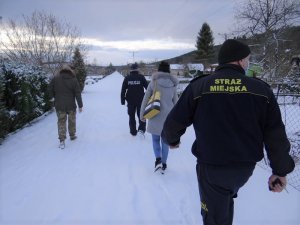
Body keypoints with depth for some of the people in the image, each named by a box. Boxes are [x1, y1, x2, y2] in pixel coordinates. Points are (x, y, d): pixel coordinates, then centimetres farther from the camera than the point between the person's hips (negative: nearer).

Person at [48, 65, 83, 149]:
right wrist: (80, 105, -1)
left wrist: (55, 97, 16)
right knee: (72, 121, 18)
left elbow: (50, 90, 0)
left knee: (61, 122, 6)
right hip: (71, 105, 0)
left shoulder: (55, 78, -3)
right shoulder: (74, 80, -5)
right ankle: (72, 135, 32)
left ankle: (62, 140, -1)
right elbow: (78, 94, -5)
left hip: (59, 106, 0)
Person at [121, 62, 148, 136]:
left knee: (131, 116, 14)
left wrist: (122, 100, 4)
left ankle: (133, 131, 18)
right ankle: (141, 129, -9)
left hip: (130, 101, 1)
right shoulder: (141, 77, -5)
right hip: (140, 100, -1)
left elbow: (123, 90, -2)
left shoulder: (127, 78, -1)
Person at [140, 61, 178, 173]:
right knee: (165, 140, 13)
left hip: (156, 116, -2)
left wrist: (142, 114, 5)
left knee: (155, 139, 15)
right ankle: (164, 164, 20)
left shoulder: (154, 82, -8)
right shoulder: (173, 84, 1)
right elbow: (175, 102, 7)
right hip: (168, 116, 2)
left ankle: (158, 159, -3)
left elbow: (145, 99, -5)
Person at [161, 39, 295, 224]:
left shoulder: (198, 86, -10)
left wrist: (172, 139, 16)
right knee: (226, 197, 34)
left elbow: (174, 123, -7)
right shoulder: (261, 89, -6)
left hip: (211, 167, -1)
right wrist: (281, 170, 8)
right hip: (245, 167, 2)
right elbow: (275, 134, -4)